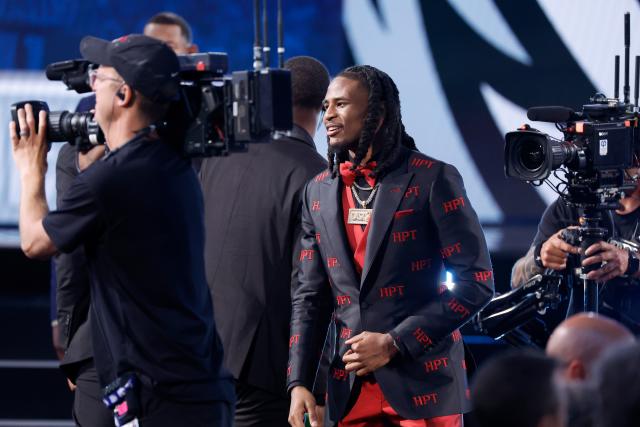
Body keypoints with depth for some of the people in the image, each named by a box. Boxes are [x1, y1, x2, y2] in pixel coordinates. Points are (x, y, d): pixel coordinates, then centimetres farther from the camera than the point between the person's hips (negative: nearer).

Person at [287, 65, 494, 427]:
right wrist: (299, 383, 0)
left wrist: (393, 343, -12)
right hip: (351, 392, 5)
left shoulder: (433, 179, -4)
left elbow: (477, 283, -8)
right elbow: (311, 296, 13)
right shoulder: (319, 192, 12)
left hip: (423, 384, -4)